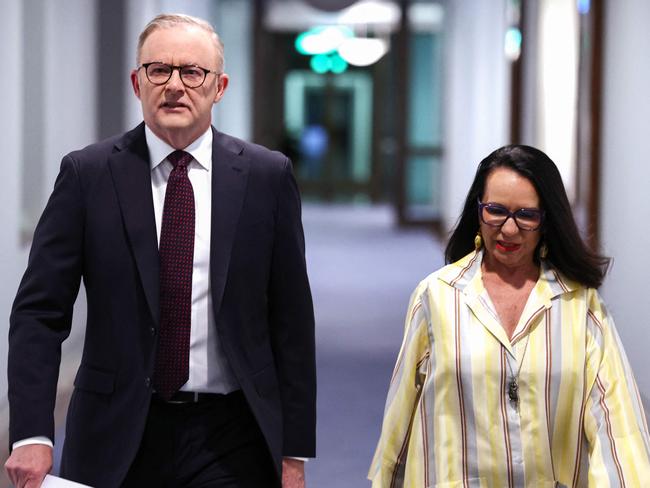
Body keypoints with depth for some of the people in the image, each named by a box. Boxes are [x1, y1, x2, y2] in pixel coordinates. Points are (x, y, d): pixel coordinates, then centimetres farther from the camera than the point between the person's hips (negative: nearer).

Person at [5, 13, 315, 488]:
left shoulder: (267, 176, 2)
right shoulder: (88, 174, -1)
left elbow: (291, 319, 3)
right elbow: (39, 311, -3)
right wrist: (32, 435, -14)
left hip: (230, 439, 0)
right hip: (117, 440, 0)